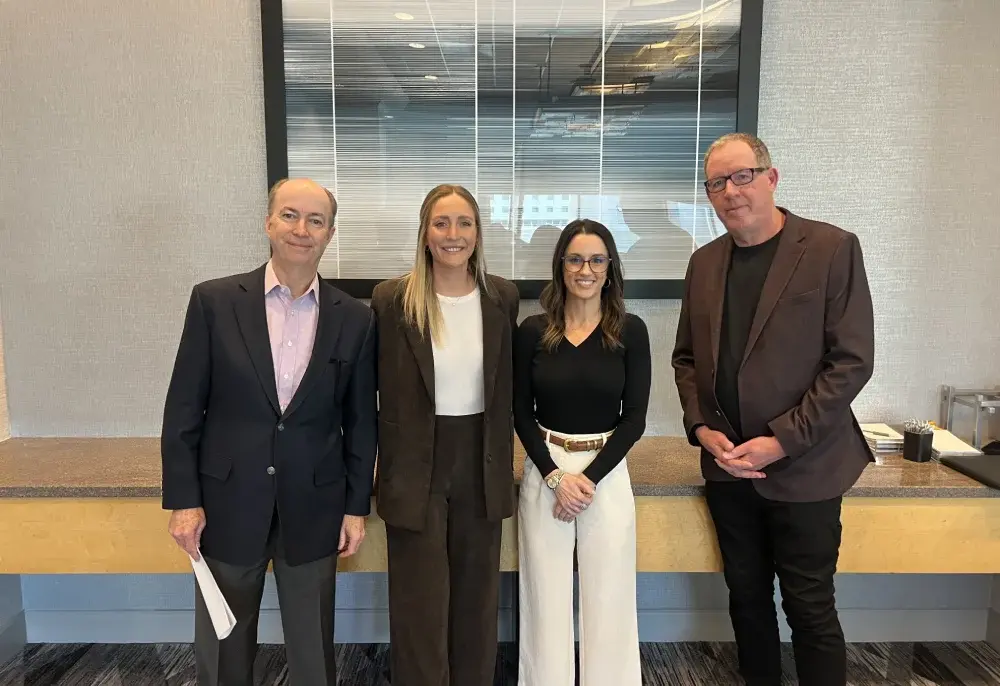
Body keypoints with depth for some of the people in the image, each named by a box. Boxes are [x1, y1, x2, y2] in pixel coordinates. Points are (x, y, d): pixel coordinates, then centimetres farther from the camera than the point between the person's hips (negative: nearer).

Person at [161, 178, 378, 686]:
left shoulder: (354, 318, -2)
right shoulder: (214, 301, -5)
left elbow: (361, 420, 2)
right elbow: (183, 408, -3)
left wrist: (357, 506, 2)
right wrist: (183, 499, -5)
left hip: (313, 509, 1)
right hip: (227, 504, 0)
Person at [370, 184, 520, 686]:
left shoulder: (503, 297, 0)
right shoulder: (391, 299, -8)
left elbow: (506, 386, 7)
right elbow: (377, 393, -3)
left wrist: (504, 463, 7)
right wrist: (375, 471, -2)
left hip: (482, 464, 3)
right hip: (416, 469, -2)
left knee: (477, 599, 18)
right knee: (419, 604, 9)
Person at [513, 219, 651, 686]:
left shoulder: (631, 331, -4)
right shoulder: (532, 331, -2)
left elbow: (634, 418, -4)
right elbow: (521, 414, 1)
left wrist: (590, 477, -12)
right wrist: (556, 476, -10)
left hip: (607, 473, 0)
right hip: (544, 473, 1)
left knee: (608, 598, 10)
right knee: (546, 599, 11)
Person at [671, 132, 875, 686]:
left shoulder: (832, 249, -8)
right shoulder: (704, 262, 7)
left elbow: (852, 360, -12)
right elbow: (686, 357, 11)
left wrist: (781, 441, -16)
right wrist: (701, 428, -4)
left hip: (802, 467, -4)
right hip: (727, 465, 5)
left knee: (809, 607, 7)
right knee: (746, 596, 16)